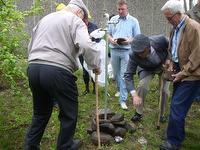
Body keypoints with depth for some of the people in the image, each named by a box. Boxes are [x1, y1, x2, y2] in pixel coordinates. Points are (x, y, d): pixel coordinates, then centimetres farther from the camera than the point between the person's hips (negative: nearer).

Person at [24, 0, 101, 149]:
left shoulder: (45, 18, 24)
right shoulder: (75, 20, 2)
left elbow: (31, 46, 23)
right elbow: (86, 45, -16)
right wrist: (96, 65, -4)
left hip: (33, 68, 7)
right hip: (57, 71, -7)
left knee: (41, 111, 23)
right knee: (69, 112, 12)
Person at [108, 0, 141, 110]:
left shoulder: (133, 21, 2)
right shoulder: (113, 19, 10)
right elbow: (108, 34, 13)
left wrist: (129, 41, -18)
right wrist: (111, 40, -9)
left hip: (127, 51, -3)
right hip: (114, 50, 4)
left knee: (124, 75, -7)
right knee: (116, 74, 15)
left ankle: (123, 99, -3)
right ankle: (120, 89, 41)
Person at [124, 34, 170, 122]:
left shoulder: (160, 40, -37)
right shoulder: (134, 55, -36)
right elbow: (128, 75, -33)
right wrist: (134, 95, -43)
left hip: (164, 65, 1)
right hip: (147, 69, 0)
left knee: (164, 90, -6)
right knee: (142, 86, -22)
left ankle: (161, 114, 20)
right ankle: (139, 113, -2)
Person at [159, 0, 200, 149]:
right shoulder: (176, 28, 9)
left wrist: (183, 73, -15)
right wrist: (170, 60, 3)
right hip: (180, 72, 8)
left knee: (177, 107, -8)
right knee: (177, 106, 15)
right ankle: (178, 134, 32)